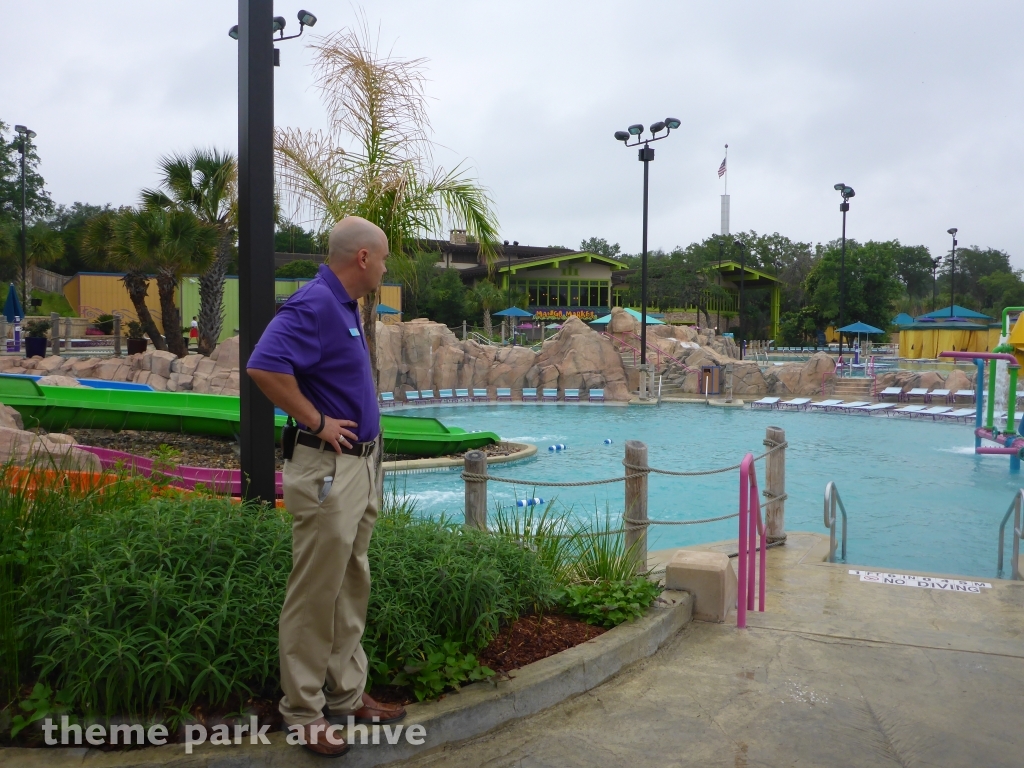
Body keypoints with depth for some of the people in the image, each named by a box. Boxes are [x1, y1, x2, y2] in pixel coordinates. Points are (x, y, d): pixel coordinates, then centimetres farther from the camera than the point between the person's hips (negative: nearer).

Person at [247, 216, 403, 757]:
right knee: (315, 595, 2)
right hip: (328, 470, -10)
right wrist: (318, 422, -20)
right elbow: (264, 367, -30)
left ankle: (347, 693, 30)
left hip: (362, 464, 10)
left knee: (352, 589, 17)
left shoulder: (343, 306, 13)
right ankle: (303, 712, 15)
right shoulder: (313, 304, -17)